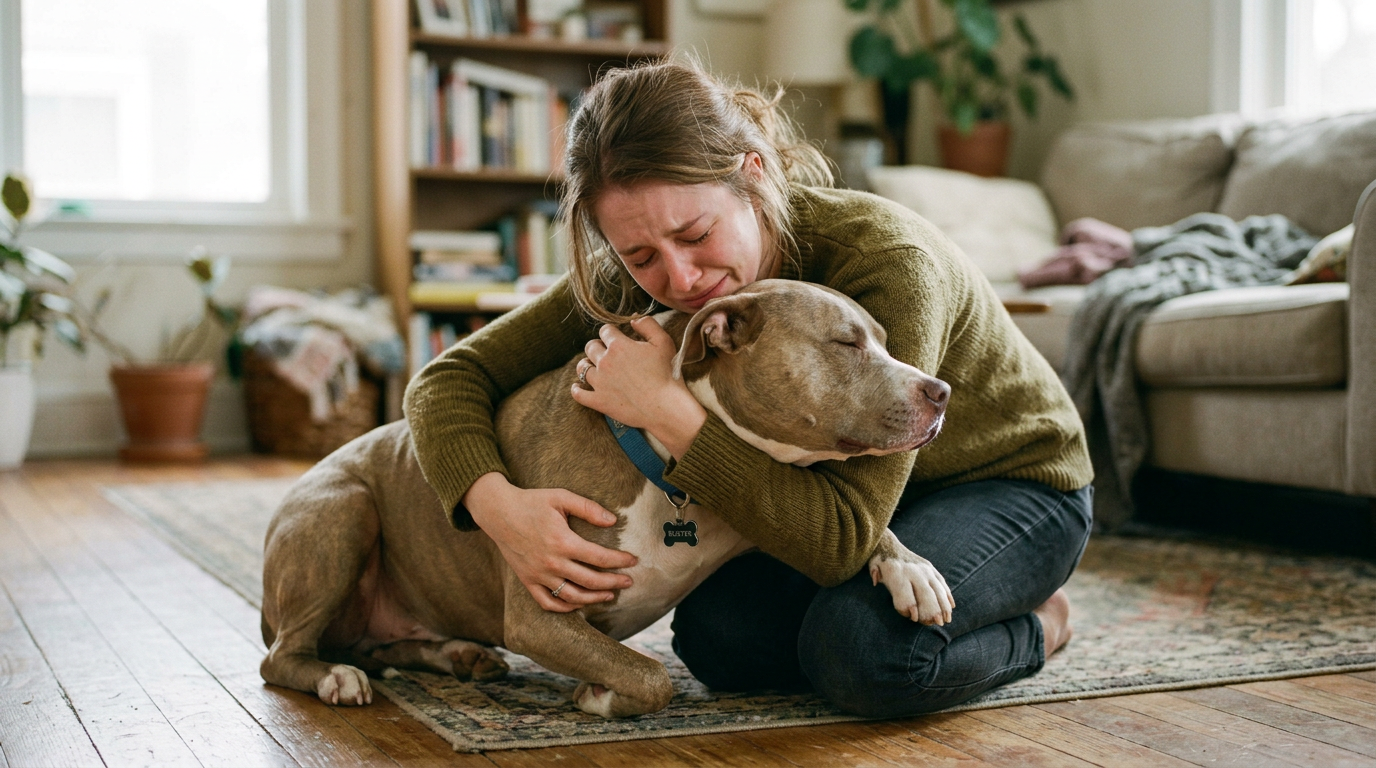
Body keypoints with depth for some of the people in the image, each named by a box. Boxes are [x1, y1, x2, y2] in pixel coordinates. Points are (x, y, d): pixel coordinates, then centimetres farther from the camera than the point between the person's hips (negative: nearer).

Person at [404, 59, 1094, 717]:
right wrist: (497, 504, -36)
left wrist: (668, 410, -43)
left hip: (1014, 483, -6)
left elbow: (839, 540, -41)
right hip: (842, 485, 6)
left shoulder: (887, 262, -37)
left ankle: (1033, 627, -2)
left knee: (862, 644, -33)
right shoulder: (642, 278, -20)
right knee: (715, 633, -18)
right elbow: (450, 376, -16)